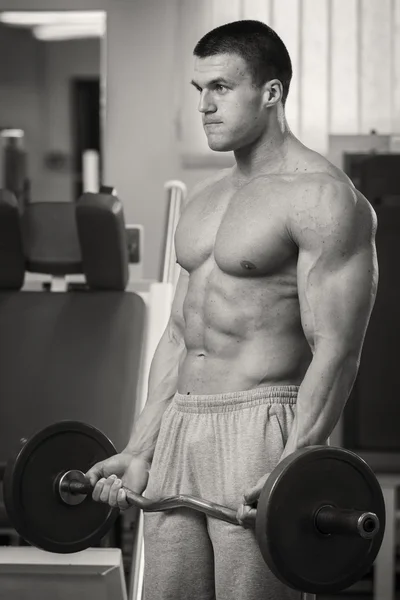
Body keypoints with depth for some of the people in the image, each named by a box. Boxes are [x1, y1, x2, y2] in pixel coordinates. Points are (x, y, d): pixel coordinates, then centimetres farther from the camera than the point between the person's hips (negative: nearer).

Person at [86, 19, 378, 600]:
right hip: (179, 428, 8)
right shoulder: (205, 199, 17)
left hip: (262, 429, -8)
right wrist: (138, 452, 15)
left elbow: (336, 349, -15)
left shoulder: (322, 198, -9)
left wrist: (291, 469, -24)